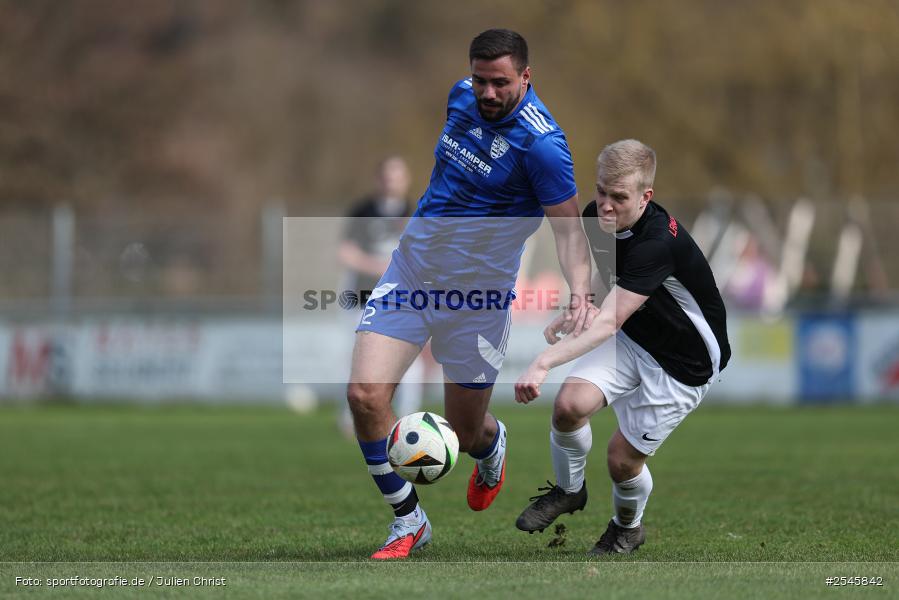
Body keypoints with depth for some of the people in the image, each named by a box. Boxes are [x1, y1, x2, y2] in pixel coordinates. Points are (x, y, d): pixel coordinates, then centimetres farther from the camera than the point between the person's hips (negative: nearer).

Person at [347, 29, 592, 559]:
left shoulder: (542, 143, -19)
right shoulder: (462, 99, 1)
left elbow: (569, 227, -17)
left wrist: (580, 294, -33)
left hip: (477, 295, -5)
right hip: (411, 271, 5)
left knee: (465, 433, 7)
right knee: (365, 397, -13)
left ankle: (492, 443, 48)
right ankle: (408, 521, 6)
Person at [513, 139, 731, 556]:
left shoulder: (658, 242, -37)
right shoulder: (596, 217, -11)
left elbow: (608, 322, -44)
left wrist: (545, 362, -55)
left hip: (684, 362, -6)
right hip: (632, 337, 6)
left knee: (622, 458, -2)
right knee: (569, 404, -17)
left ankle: (628, 527, 33)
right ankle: (569, 491, 13)